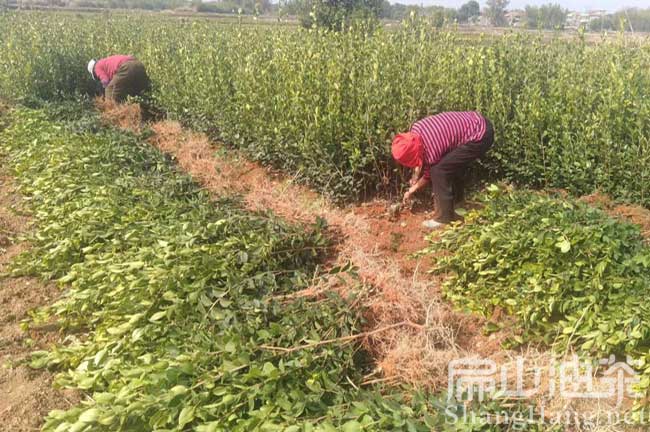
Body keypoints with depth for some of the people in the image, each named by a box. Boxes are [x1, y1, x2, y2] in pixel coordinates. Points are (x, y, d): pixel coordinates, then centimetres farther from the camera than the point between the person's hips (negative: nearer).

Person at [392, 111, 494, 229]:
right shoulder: (416, 128, -5)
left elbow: (428, 175, 0)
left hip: (480, 137, -9)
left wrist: (410, 191, 14)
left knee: (438, 170, -9)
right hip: (477, 120, 9)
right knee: (452, 165, 21)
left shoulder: (431, 151, -23)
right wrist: (417, 169, 14)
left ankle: (444, 218, 0)